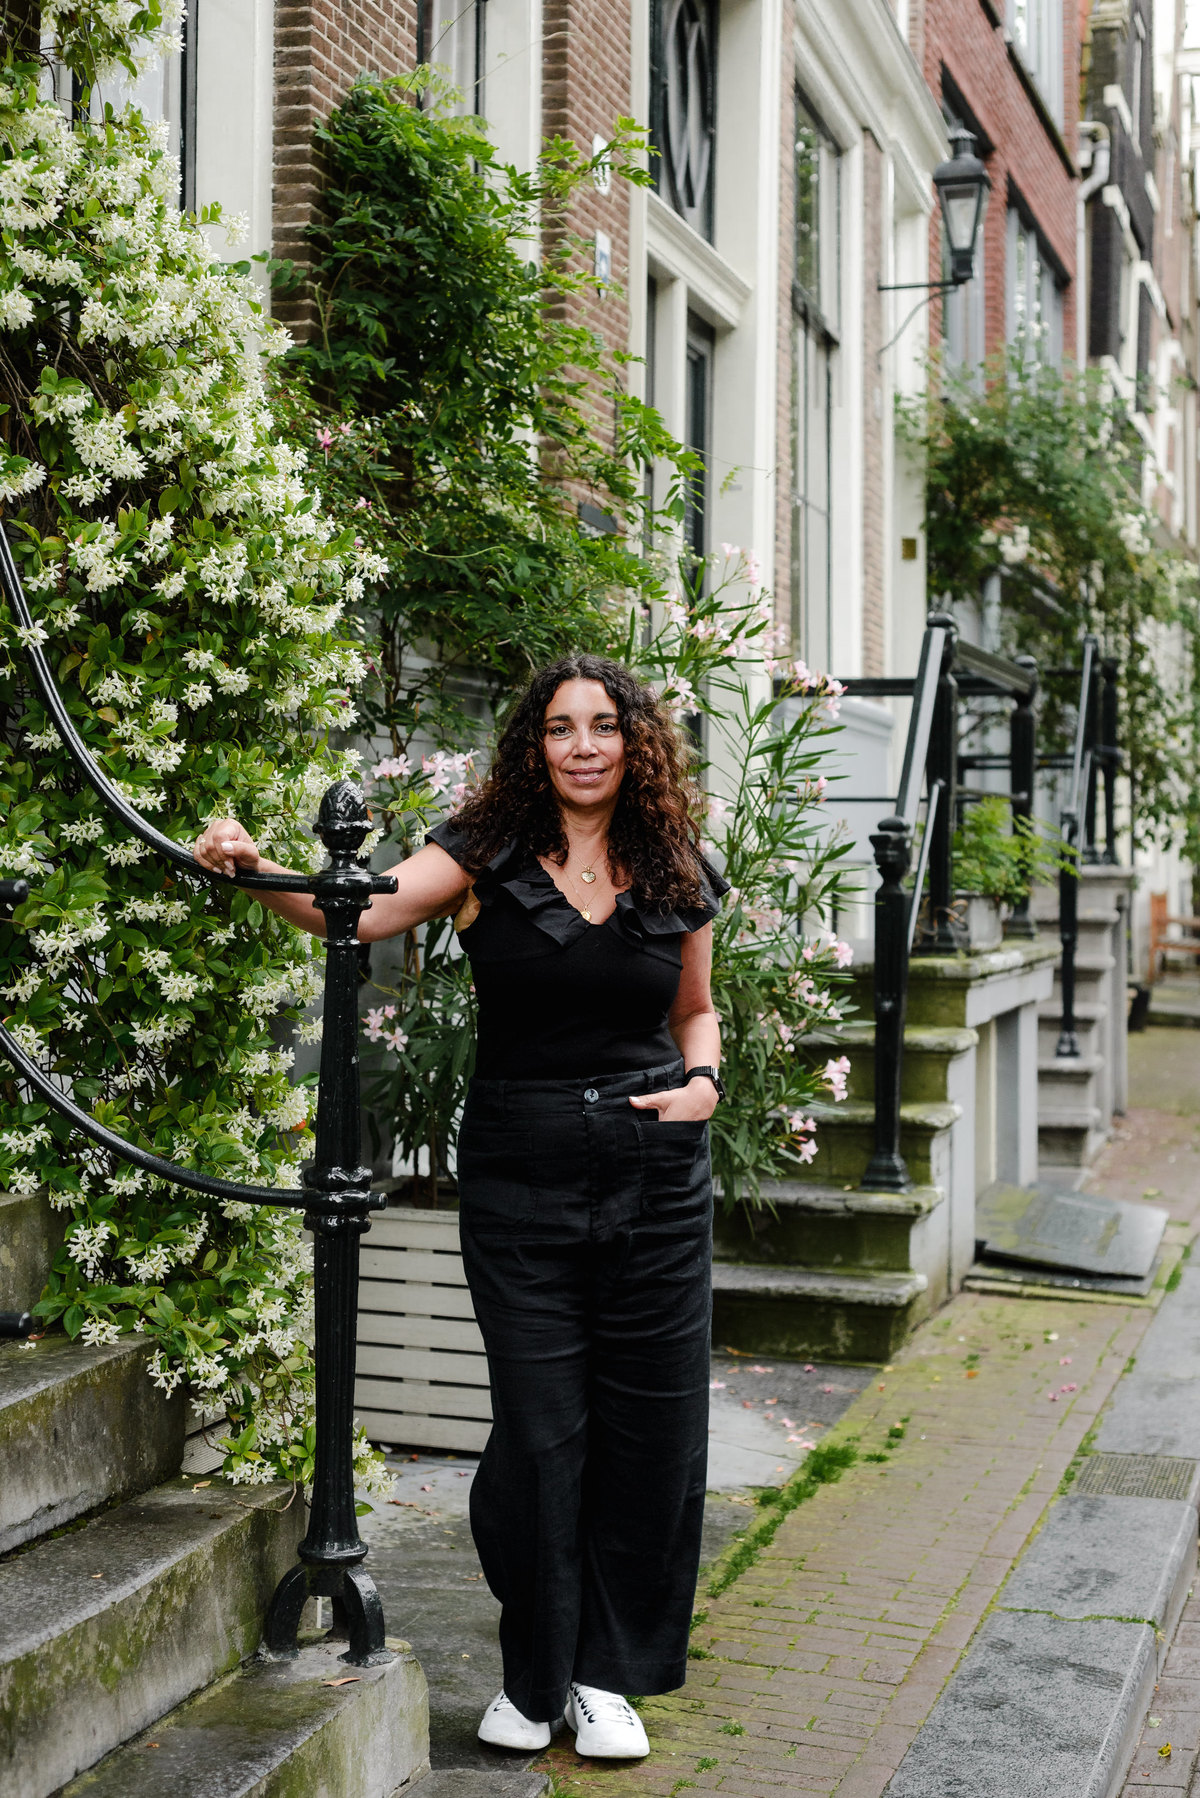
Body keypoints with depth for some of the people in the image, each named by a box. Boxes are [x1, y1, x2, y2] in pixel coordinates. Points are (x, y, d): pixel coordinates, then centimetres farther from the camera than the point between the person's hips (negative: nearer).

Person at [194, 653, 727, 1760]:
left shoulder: (678, 878, 5)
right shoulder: (487, 858, -4)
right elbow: (356, 912, -19)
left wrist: (704, 1080, -1)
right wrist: (257, 869, -36)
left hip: (658, 1171, 3)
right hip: (519, 1170, -2)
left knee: (649, 1425, 6)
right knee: (540, 1428, 2)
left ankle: (608, 1672, 25)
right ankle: (534, 1676, 23)